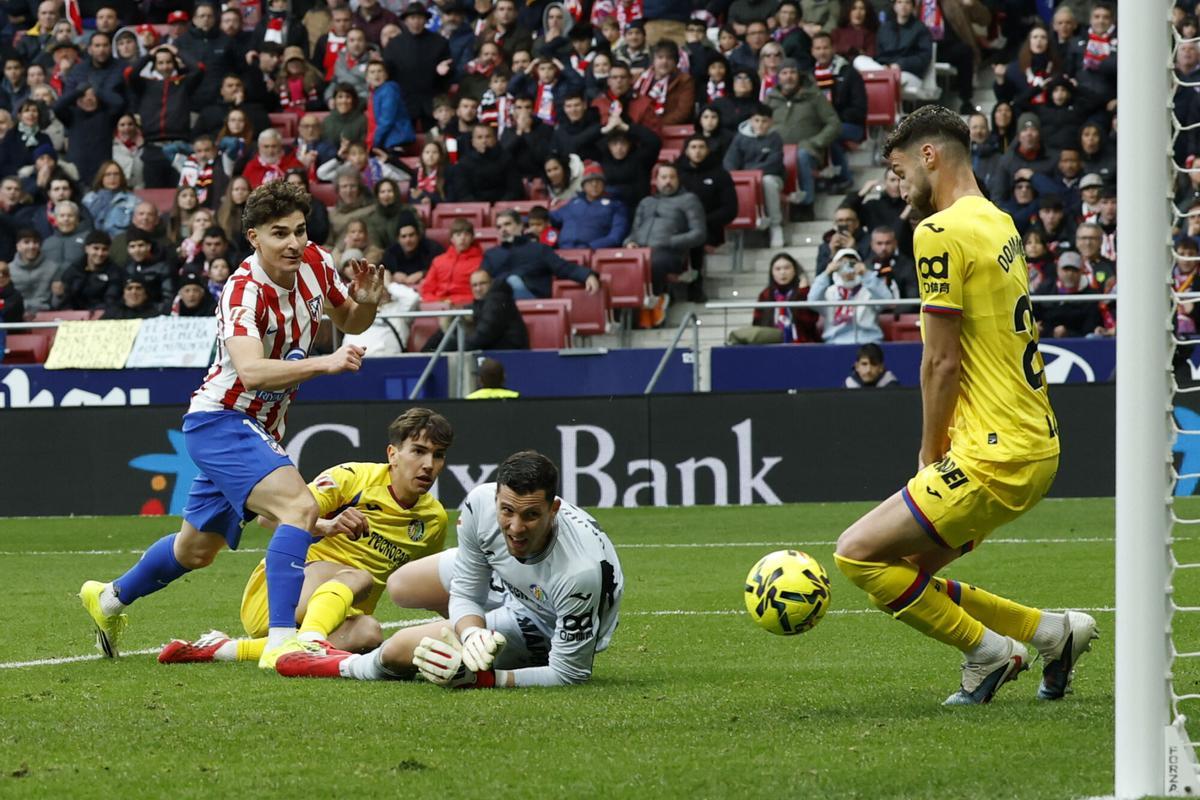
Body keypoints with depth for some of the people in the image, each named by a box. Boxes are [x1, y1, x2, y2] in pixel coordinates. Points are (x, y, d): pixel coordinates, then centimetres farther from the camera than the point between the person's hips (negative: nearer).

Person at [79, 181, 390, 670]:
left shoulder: (314, 263, -4)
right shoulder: (245, 292, -26)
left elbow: (348, 321, 13)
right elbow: (251, 371, -41)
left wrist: (365, 302, -10)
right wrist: (323, 364, -52)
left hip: (259, 429, 9)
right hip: (220, 420, -9)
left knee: (197, 548, 25)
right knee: (299, 506, -31)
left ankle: (109, 598, 49)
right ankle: (281, 642, -35)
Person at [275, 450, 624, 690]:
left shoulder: (580, 570, -45)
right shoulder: (481, 503, -29)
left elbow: (569, 676, -35)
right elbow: (465, 592, -13)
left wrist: (480, 678, -44)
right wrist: (472, 634, -37)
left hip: (553, 630, -6)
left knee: (402, 648, -14)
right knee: (401, 584, 19)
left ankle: (346, 668, 23)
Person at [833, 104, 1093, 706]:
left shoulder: (941, 233, -14)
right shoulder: (999, 223, 16)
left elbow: (942, 363, -14)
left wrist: (929, 459, -1)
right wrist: (939, 457, 17)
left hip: (996, 456, -10)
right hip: (1038, 447, 10)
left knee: (857, 554, -7)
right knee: (902, 575, 13)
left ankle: (988, 651, 1)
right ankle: (1053, 632, 12)